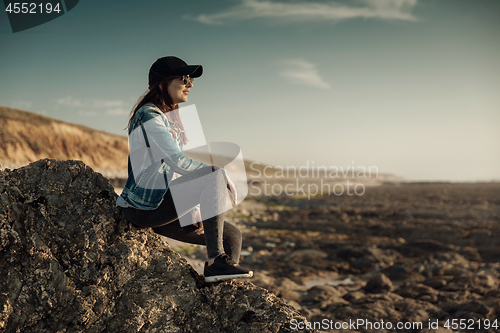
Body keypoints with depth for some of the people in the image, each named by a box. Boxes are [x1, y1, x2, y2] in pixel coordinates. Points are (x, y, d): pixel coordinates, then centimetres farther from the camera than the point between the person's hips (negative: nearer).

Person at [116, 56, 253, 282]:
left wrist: (195, 212, 10)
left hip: (161, 207, 9)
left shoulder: (170, 118, 18)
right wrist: (221, 173, -17)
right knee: (215, 175, -25)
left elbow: (179, 172, 18)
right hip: (145, 206, -9)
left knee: (232, 236, 6)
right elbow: (178, 162, -25)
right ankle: (215, 261, -26)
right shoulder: (149, 116, -11)